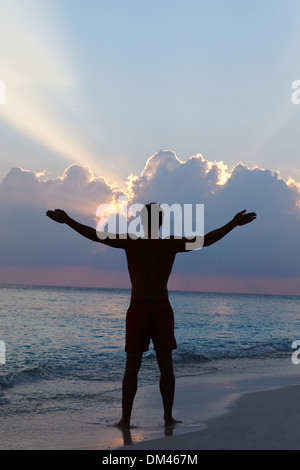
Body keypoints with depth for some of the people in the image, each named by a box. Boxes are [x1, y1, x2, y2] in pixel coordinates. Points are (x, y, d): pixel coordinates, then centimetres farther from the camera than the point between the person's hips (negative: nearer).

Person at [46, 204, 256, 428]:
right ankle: (168, 417, 10)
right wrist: (234, 223, 10)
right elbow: (206, 239, 2)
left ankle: (125, 419, 4)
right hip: (162, 309, 1)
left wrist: (67, 220, 6)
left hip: (137, 310, 0)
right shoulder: (172, 243, 1)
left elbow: (94, 234, -2)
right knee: (166, 366, 9)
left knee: (132, 368, 4)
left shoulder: (130, 241, -1)